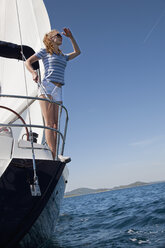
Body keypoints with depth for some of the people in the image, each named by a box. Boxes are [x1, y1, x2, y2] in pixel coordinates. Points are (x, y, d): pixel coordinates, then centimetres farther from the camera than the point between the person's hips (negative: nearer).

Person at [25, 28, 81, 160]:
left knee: (56, 124, -7)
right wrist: (34, 72, -10)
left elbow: (77, 52, 40)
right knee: (49, 122, -16)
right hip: (47, 86, -5)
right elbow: (28, 61, 10)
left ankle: (54, 156, -11)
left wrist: (70, 36, 35)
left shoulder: (63, 56, 28)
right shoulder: (45, 51, 13)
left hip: (58, 91, 5)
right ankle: (54, 154, -25)